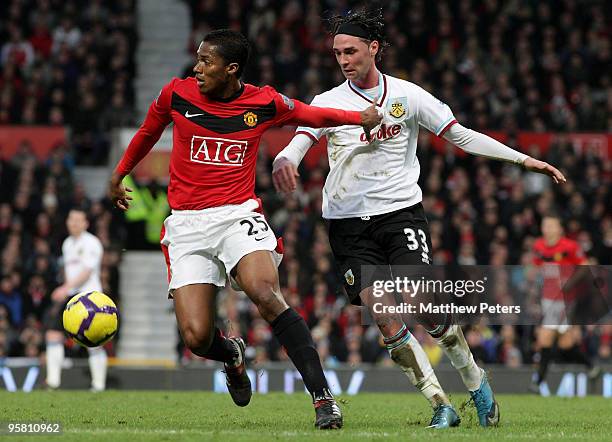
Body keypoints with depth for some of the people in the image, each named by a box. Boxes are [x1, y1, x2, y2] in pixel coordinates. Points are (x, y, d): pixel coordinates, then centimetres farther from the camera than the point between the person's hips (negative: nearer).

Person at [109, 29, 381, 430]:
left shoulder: (264, 103, 0)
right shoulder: (176, 94, 2)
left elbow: (314, 115, 20)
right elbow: (148, 132, 23)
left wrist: (361, 118, 15)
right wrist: (119, 174, 35)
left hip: (239, 215, -1)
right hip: (186, 224, 1)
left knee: (265, 293, -31)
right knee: (196, 337, -11)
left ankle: (323, 396, -28)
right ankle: (232, 355, 29)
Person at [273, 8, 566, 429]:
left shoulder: (407, 95, 2)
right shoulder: (328, 102, 2)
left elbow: (461, 135, 6)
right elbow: (300, 140, -13)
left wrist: (524, 159, 1)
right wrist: (284, 161, -38)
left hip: (401, 211, -1)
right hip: (348, 221, 1)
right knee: (382, 313, -13)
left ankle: (477, 381, 9)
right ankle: (441, 406, -6)